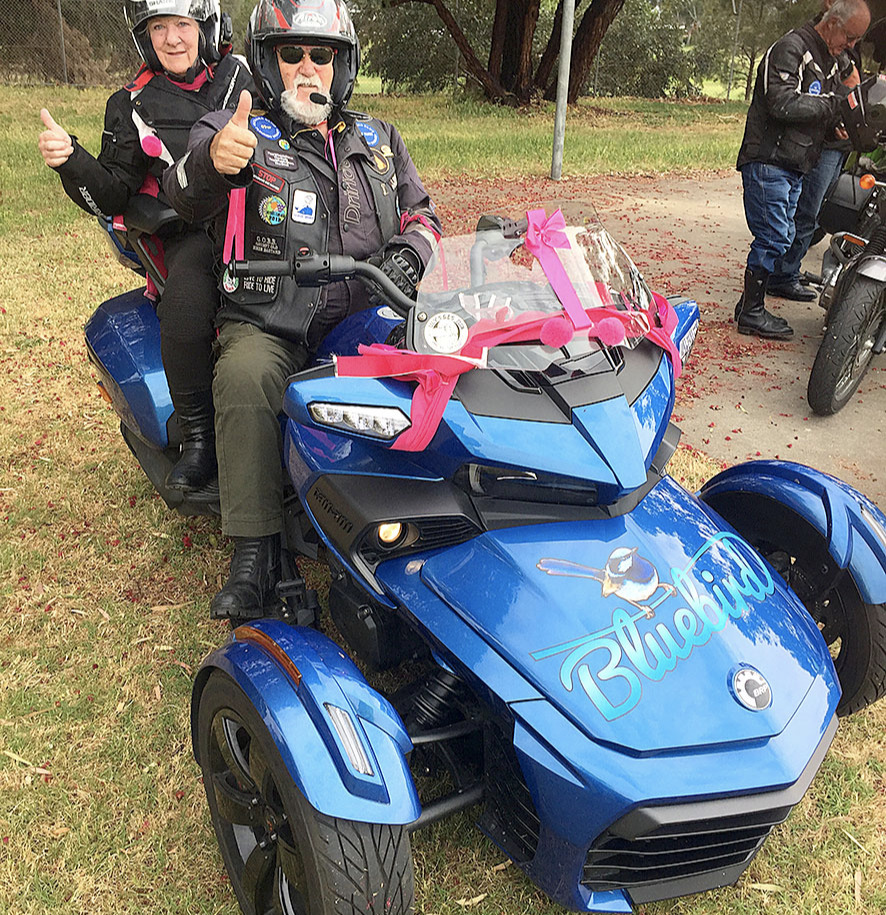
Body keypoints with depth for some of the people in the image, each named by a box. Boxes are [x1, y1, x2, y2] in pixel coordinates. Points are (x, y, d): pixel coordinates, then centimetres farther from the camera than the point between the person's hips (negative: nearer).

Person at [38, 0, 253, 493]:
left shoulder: (243, 75, 15)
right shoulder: (133, 106, 13)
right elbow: (113, 197, 8)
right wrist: (70, 158, -10)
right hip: (192, 233, -1)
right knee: (184, 305, -34)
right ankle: (198, 437, -23)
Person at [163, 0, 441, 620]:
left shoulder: (378, 141, 22)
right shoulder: (239, 132, 9)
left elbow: (421, 212, 24)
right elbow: (186, 195, -10)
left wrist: (409, 253, -1)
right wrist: (213, 161, -35)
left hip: (367, 319, 3)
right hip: (268, 328, -2)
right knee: (245, 378, -34)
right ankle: (255, 556, -27)